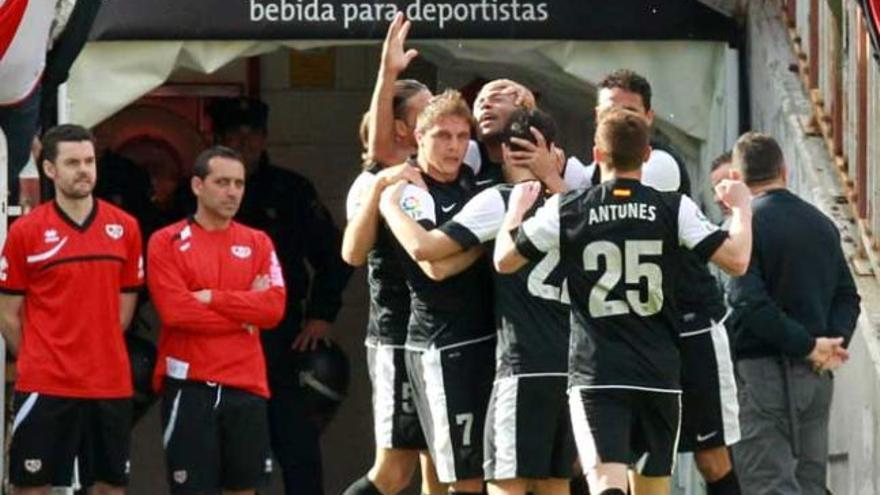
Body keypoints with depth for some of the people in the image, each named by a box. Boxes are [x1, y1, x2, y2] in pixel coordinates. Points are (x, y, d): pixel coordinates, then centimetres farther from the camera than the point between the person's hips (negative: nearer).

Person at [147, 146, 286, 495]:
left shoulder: (257, 243, 10)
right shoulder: (167, 242, -1)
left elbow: (274, 307, -4)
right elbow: (175, 310, -14)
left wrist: (213, 298, -11)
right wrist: (244, 312, -7)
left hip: (245, 384, 4)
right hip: (189, 385, -4)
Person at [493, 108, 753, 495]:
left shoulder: (564, 210, 0)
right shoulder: (675, 209, 0)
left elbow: (504, 260, 8)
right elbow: (737, 260, -5)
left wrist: (516, 208, 27)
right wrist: (741, 207, 13)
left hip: (595, 375, -2)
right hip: (659, 375, 2)